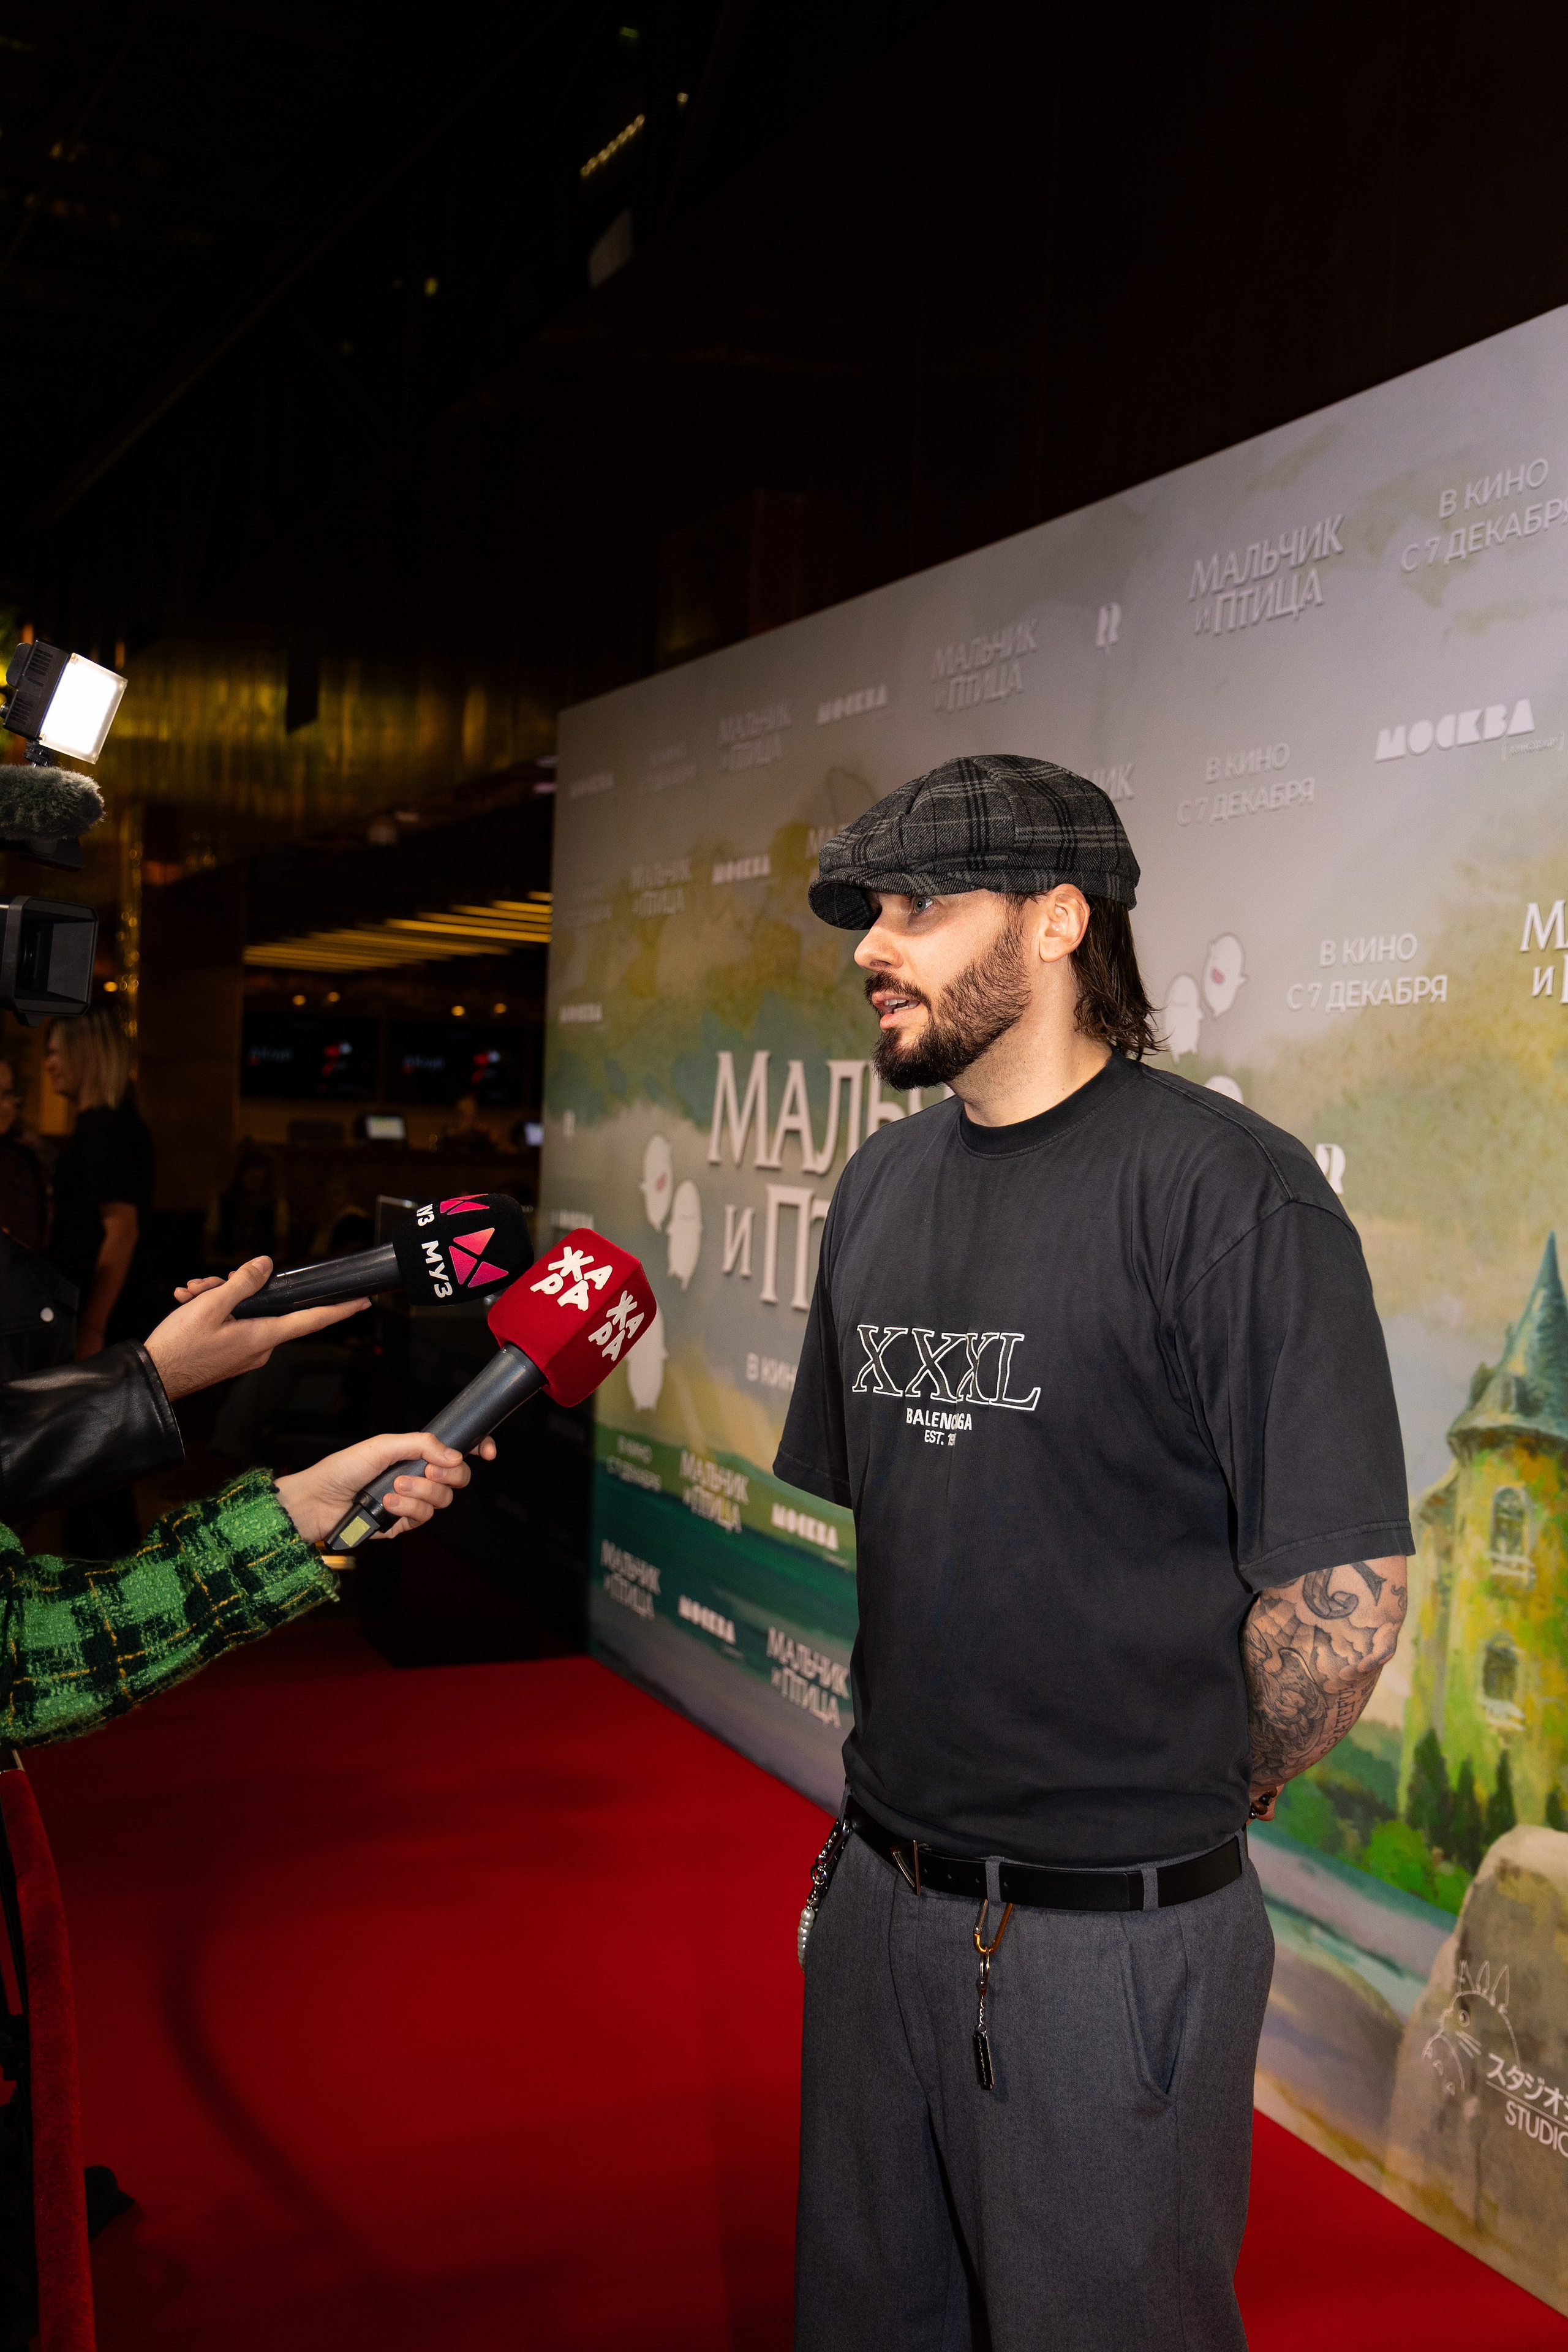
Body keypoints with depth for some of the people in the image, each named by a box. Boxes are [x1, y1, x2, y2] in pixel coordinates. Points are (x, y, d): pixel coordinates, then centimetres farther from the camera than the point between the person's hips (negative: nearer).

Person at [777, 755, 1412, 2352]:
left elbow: (1344, 1590, -19)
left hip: (1112, 1934, -6)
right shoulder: (885, 1183, 6)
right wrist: (902, 1753, 11)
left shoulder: (1224, 1189, -17)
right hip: (878, 1891, 7)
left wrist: (1210, 1796, -6)